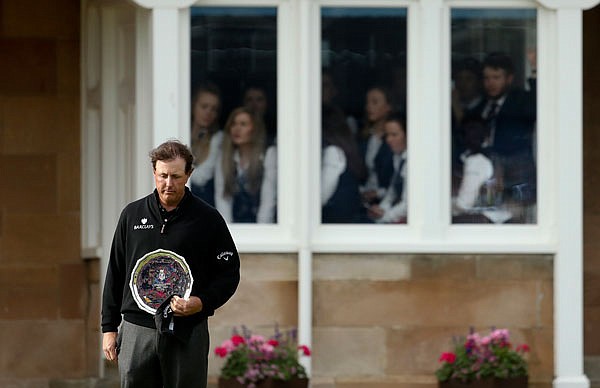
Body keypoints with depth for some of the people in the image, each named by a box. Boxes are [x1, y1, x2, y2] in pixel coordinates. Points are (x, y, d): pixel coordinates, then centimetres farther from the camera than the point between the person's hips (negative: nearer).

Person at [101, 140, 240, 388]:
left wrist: (203, 303, -11)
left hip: (187, 334, -2)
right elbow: (115, 274, 14)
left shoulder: (207, 219, 3)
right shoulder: (132, 215, 10)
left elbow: (229, 273, 7)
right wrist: (109, 327, 10)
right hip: (137, 330, 2)